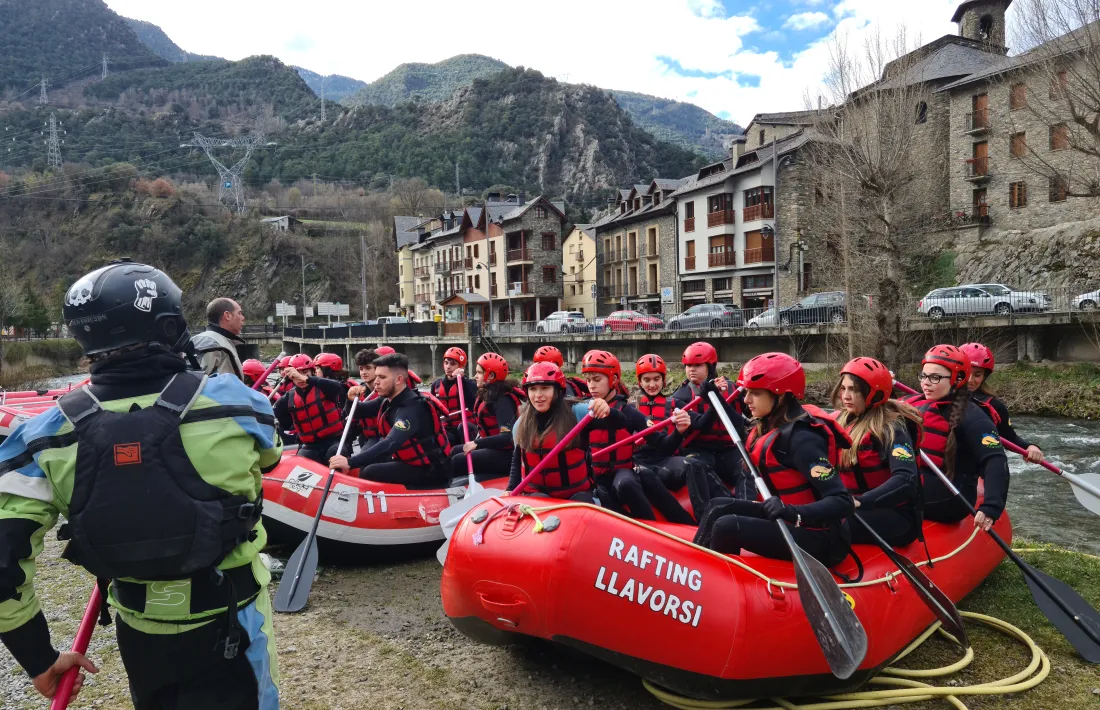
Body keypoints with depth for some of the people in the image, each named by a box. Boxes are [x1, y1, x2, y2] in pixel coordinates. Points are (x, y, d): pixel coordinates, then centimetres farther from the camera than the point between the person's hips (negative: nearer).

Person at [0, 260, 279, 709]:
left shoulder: (50, 435, -13)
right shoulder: (232, 403, -19)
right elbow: (269, 457, 3)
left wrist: (39, 657, 2)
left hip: (137, 634, 3)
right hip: (226, 627, -3)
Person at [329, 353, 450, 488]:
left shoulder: (411, 408, -26)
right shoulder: (388, 399, 1)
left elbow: (390, 444, -40)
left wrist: (350, 462, -46)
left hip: (429, 470, -9)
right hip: (409, 460, 9)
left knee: (370, 473, -21)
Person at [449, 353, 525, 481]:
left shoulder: (502, 400, -21)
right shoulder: (486, 394, 7)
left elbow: (508, 436, -31)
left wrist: (477, 443, -33)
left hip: (506, 453, -10)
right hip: (495, 447, 10)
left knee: (458, 461, -15)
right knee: (455, 452, 14)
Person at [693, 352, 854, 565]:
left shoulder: (800, 437, -23)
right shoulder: (771, 426, 4)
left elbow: (842, 502, -28)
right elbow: (746, 432, 30)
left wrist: (795, 513, -43)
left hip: (821, 540, -9)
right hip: (791, 521, 9)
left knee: (727, 527, -22)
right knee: (720, 508, 11)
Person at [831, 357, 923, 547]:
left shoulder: (891, 428, -12)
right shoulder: (843, 420, 9)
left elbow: (905, 481, -25)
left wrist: (860, 501, -36)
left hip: (896, 518, -6)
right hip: (856, 510, 6)